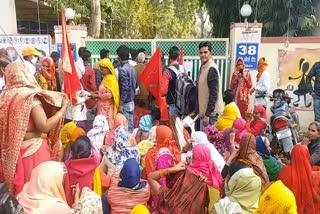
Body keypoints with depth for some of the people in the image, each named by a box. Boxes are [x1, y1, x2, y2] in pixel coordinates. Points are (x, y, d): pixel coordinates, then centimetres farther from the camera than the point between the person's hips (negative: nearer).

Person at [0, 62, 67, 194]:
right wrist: (62, 108, -16)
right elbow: (45, 126, -25)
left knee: (21, 185, 21)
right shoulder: (30, 97, -19)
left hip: (12, 152, 7)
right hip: (33, 149, -7)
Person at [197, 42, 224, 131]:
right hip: (204, 111, 9)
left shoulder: (211, 69, -16)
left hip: (210, 113, -9)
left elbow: (214, 94, -21)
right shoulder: (203, 67, 13)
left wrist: (207, 114, -22)